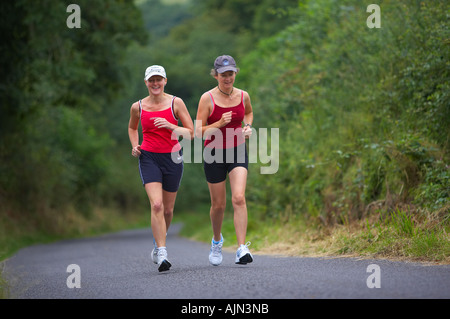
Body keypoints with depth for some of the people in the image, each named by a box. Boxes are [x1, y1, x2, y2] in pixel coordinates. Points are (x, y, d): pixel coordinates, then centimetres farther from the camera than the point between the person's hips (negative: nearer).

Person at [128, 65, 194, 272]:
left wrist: (170, 126, -18)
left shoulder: (176, 103, -2)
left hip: (172, 158, 1)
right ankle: (162, 254, -21)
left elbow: (191, 133, -2)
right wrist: (134, 146, 6)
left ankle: (158, 244, 38)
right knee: (156, 205, -19)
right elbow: (132, 127, 23)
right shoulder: (138, 107, 2)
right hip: (149, 158, -1)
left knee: (168, 209, 10)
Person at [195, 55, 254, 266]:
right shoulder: (207, 98, -9)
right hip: (214, 154, -1)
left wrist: (248, 127, 5)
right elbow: (198, 132, -10)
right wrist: (219, 123, -24)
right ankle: (217, 240, 38)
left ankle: (242, 249, -21)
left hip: (237, 152, 1)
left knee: (239, 198, -18)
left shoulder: (243, 96, 0)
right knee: (218, 204, 8)